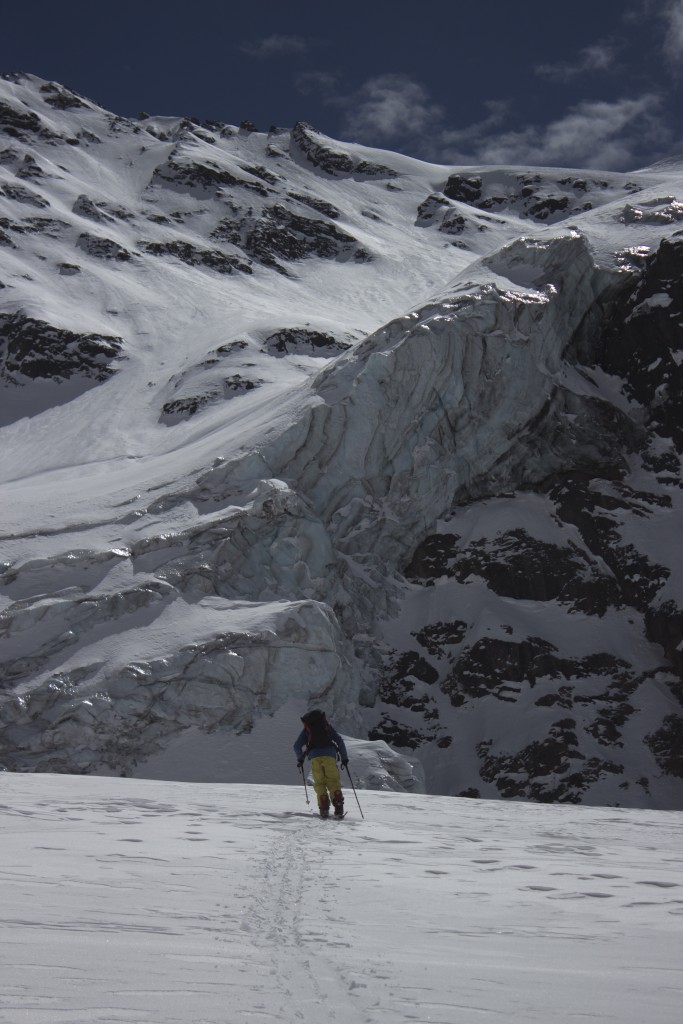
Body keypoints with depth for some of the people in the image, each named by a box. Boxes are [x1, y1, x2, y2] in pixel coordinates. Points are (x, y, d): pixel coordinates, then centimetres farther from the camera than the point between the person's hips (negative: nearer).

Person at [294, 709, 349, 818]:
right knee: (333, 781, 1)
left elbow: (297, 746, 17)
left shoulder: (306, 729, 22)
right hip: (329, 754, 0)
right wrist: (344, 758, 16)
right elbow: (339, 741, 14)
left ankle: (324, 808, -8)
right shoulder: (327, 726, 23)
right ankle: (338, 808, -16)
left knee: (319, 783, 8)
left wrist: (300, 759, 30)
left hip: (314, 756, 0)